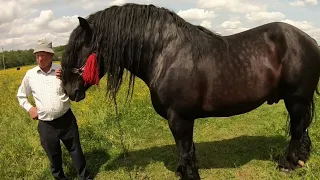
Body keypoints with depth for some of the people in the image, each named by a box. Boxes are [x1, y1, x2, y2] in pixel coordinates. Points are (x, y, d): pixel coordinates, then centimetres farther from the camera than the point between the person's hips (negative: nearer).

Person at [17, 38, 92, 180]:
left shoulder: (62, 71, -5)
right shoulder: (30, 74, 2)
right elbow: (21, 95, 19)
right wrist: (29, 108, 4)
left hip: (66, 120, -1)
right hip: (45, 125, 2)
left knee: (76, 152, 12)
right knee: (54, 156, 17)